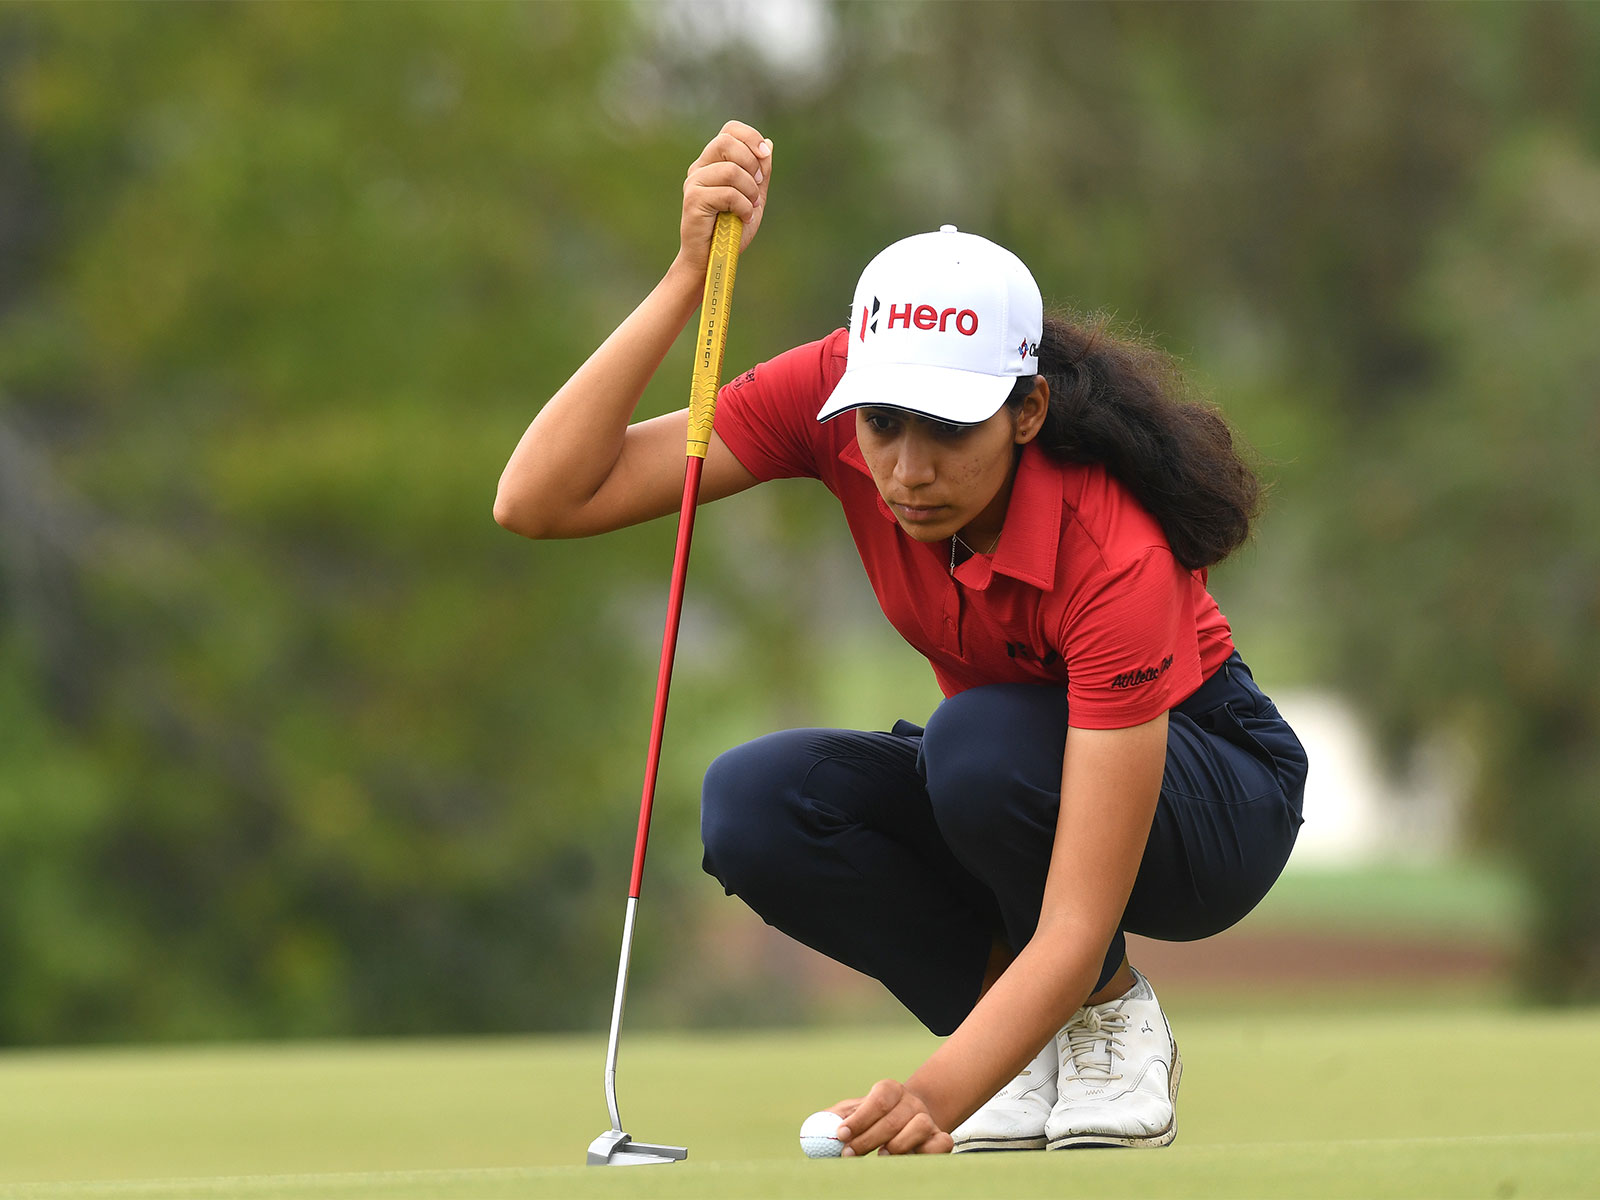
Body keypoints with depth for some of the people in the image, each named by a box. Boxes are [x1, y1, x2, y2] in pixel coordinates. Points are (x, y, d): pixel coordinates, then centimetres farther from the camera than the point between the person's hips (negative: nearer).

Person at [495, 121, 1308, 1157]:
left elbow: (1075, 928, -41)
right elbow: (538, 500, -29)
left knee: (980, 741, -37)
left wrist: (937, 1096, -56)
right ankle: (1031, 1041, -3)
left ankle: (1114, 1017, -8)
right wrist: (691, 276, -38)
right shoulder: (830, 394, -23)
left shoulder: (1115, 553, -37)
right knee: (751, 805, -26)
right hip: (995, 788, 5)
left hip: (1204, 782, -5)